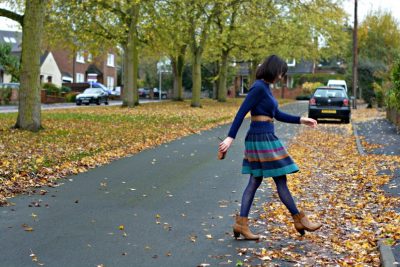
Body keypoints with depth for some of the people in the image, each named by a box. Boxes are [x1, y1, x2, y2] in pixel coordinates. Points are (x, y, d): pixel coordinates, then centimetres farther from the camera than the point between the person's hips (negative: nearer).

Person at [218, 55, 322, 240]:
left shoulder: (265, 87, 15)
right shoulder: (259, 87, -15)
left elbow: (277, 115, 21)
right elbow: (241, 113, -19)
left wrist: (301, 120, 16)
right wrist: (230, 138, -22)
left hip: (262, 139, 10)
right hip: (262, 139, -10)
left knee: (255, 181, 8)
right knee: (281, 180, 0)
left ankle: (241, 223, 8)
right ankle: (299, 220, 11)